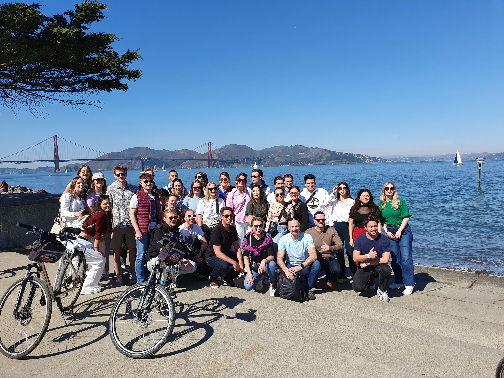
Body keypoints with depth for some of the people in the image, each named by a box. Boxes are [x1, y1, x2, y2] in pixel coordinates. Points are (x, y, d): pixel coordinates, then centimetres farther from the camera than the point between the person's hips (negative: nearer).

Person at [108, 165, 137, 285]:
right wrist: (110, 223, -6)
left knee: (133, 250, 6)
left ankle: (133, 274, 19)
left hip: (130, 224, 1)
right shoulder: (110, 189, 2)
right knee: (117, 251, 6)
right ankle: (118, 275, 17)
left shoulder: (133, 188, 7)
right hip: (117, 224, -1)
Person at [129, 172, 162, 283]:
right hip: (142, 230, -5)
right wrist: (137, 230, -14)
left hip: (155, 230, 5)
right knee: (141, 256, -1)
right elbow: (132, 214, -6)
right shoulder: (137, 196, -2)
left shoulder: (155, 196, 15)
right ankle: (140, 281, 11)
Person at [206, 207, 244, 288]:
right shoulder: (217, 230, -23)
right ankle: (213, 278, -2)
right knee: (224, 265, -36)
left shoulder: (232, 229, -1)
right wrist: (233, 262, -33)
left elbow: (237, 247, 2)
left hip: (227, 254, 7)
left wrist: (240, 262, -15)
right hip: (212, 257, -7)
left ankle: (228, 278, 12)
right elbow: (217, 252, -27)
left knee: (242, 261, -15)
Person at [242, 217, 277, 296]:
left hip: (265, 266, -1)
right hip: (253, 267, 1)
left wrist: (264, 261, -33)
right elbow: (245, 257, -4)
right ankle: (260, 278, 12)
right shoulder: (248, 238, -2)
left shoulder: (267, 238, -5)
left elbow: (272, 256, -10)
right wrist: (249, 273, -15)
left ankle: (272, 287, -10)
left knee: (272, 264, -35)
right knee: (248, 286, -23)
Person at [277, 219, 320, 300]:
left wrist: (301, 266, -37)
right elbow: (279, 258, -15)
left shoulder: (307, 237, -11)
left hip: (305, 267, 0)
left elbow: (313, 256, -23)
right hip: (290, 266, 0)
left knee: (316, 263, -30)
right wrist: (286, 270, -35)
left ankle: (308, 288, -10)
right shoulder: (283, 239, -7)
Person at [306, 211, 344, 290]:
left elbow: (341, 246, -2)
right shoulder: (308, 232, 0)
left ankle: (329, 281, 10)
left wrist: (330, 248, -21)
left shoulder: (331, 230, 4)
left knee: (337, 270, -30)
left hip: (329, 259, 2)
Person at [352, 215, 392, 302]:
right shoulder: (360, 239, -7)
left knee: (386, 269, -35)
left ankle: (382, 290, -4)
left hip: (378, 267, 0)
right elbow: (355, 258, -13)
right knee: (358, 288, -21)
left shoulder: (384, 239, -9)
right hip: (364, 269, 1)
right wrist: (368, 256, -30)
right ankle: (366, 280, 19)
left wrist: (367, 263, -14)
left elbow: (385, 260, -15)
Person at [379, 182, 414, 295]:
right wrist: (386, 231, -1)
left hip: (403, 230, -4)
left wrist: (400, 231, -12)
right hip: (390, 232, 4)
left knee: (406, 257, -8)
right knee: (394, 258, 9)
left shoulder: (400, 201, -4)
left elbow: (406, 217, -7)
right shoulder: (381, 204, 7)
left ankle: (409, 285, -4)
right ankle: (398, 282, 22)